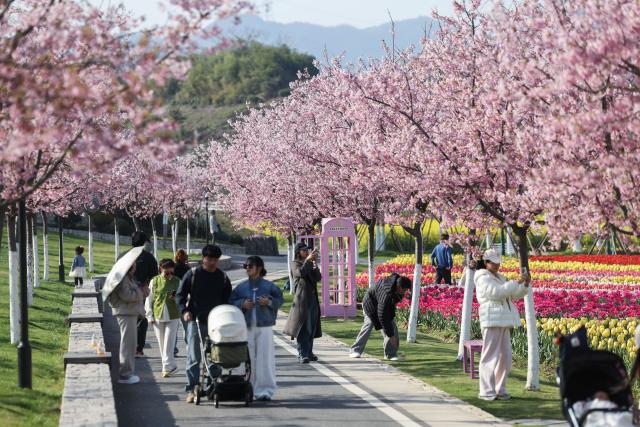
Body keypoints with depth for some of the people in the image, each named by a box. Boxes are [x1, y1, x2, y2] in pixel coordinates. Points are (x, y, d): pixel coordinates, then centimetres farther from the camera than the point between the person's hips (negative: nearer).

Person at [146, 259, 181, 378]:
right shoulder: (154, 281, 3)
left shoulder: (177, 282, 3)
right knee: (161, 344, 7)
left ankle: (167, 367, -3)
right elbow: (149, 300, 7)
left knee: (169, 343, -7)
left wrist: (177, 298, -10)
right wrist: (150, 316, 2)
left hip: (172, 316, -2)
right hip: (158, 316, 2)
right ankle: (171, 366, 17)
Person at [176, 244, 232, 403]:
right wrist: (184, 311, -12)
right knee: (193, 357, -5)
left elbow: (228, 300, 14)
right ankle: (191, 389, -3)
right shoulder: (192, 274, 1)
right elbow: (180, 295, 3)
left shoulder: (223, 277, 8)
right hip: (195, 320, -2)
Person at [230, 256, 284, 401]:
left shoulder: (268, 286, 3)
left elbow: (280, 299, 6)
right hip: (246, 327, 2)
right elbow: (231, 302, 10)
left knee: (265, 358, -4)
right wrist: (242, 304, -8)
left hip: (264, 326, -2)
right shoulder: (241, 287, 8)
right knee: (248, 358, 1)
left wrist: (269, 302, -11)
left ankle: (265, 390, 0)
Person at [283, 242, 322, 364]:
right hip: (302, 298, -6)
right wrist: (308, 259, -20)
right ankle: (302, 355, -13)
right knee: (303, 327, -10)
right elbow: (300, 273, -21)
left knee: (312, 327, 8)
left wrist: (315, 263, -9)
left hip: (313, 299, 6)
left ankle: (309, 352, 15)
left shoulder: (311, 264, 16)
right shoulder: (295, 264, 0)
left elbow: (318, 278, 1)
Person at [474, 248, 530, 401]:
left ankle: (500, 389, 14)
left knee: (505, 357, 8)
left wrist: (525, 285, 3)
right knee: (490, 356, -8)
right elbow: (497, 292, -21)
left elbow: (515, 295, 20)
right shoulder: (483, 278, -5)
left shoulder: (500, 278, 21)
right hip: (492, 321, -9)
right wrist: (516, 282, -21)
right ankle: (486, 391, -7)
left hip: (503, 322, 9)